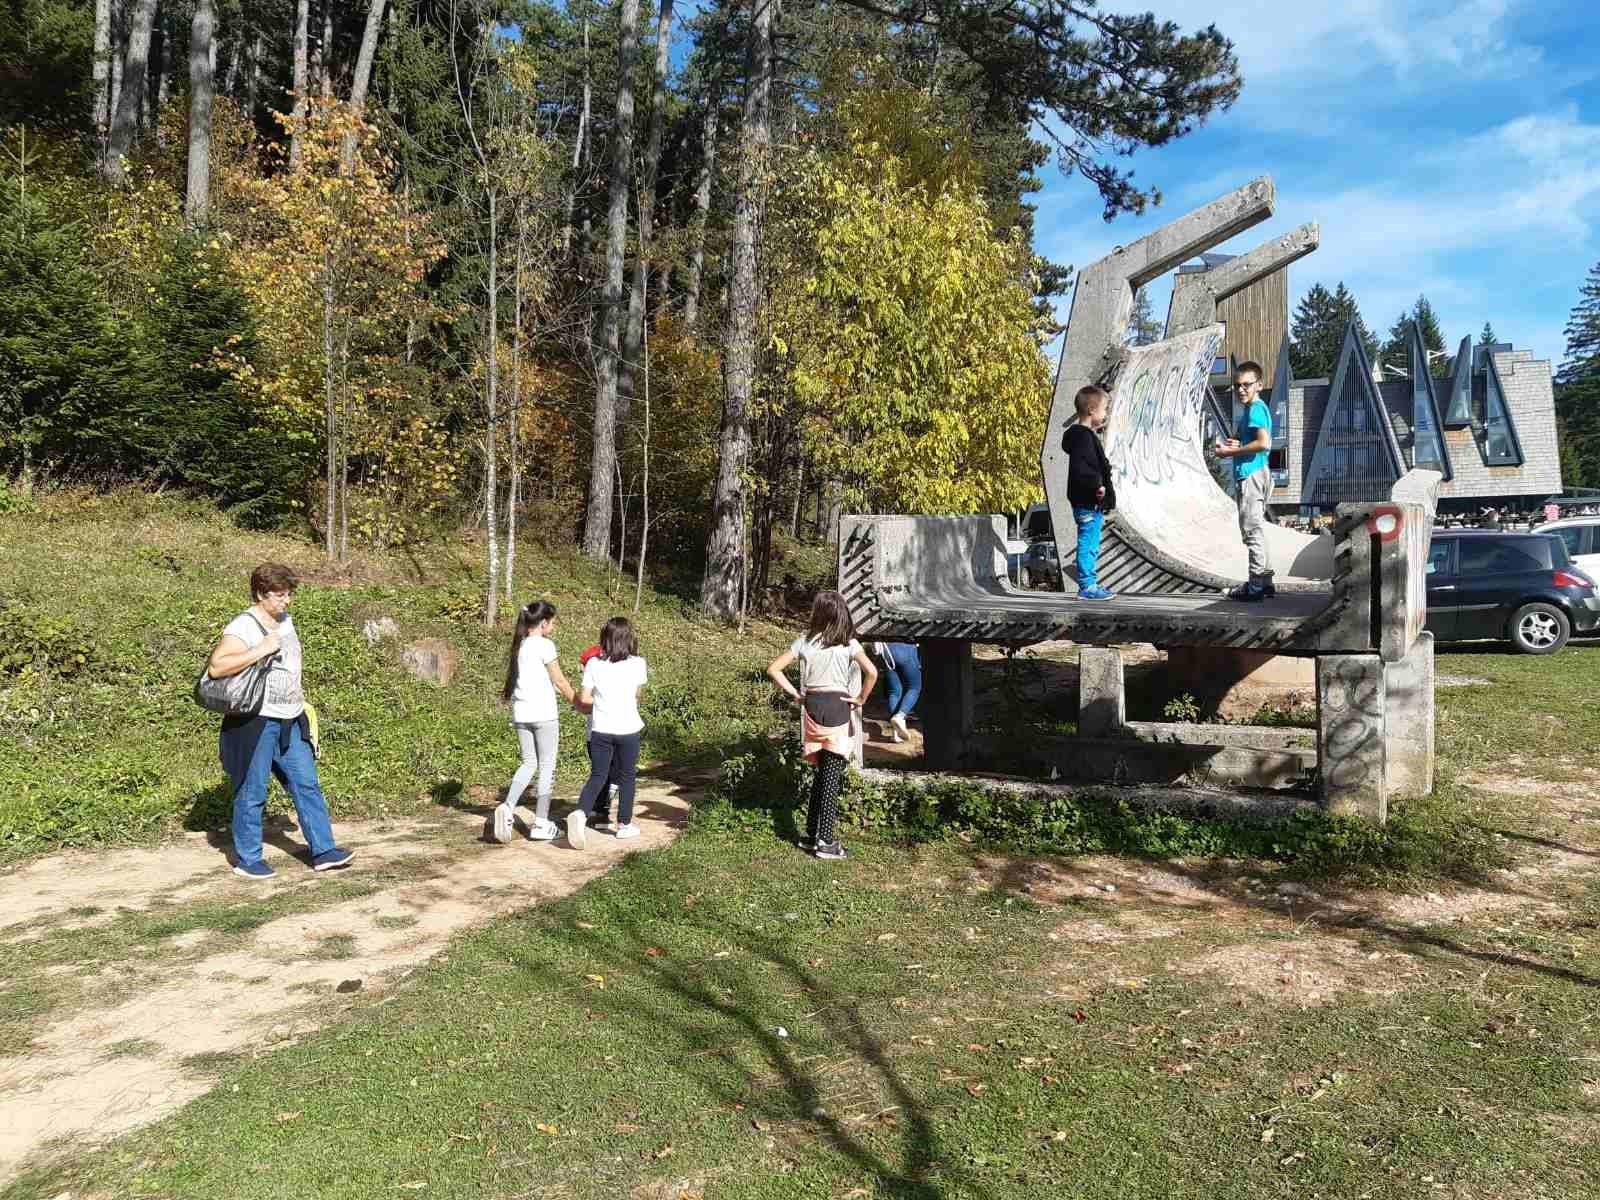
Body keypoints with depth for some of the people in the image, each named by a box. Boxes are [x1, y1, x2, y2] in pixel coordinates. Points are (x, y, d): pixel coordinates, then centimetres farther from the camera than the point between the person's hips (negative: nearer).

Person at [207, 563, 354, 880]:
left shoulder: (286, 620, 12)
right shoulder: (243, 628, -15)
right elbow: (216, 667, -29)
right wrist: (260, 650, -29)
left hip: (290, 722, 8)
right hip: (255, 722, -8)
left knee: (307, 784, 7)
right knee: (252, 793, 2)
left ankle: (323, 851, 11)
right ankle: (247, 860, 16)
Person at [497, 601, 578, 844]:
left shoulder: (519, 646, 11)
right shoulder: (545, 645, -10)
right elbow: (559, 681, -6)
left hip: (521, 714, 7)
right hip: (543, 714, -7)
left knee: (529, 763, 15)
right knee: (547, 765, 4)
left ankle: (507, 807, -4)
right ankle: (540, 823, 7)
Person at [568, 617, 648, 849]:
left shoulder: (593, 664, -4)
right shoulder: (638, 664, -5)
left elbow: (583, 700, -3)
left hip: (600, 729, 1)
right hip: (628, 729, -1)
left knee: (597, 776, 7)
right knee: (626, 777, 13)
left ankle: (580, 813, -16)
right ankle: (623, 824, 20)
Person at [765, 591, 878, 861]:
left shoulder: (805, 642, 1)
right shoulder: (848, 643, -3)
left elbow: (773, 669, -1)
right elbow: (872, 672, -16)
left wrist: (794, 693, 5)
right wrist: (861, 699, -3)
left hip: (812, 707, 3)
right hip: (838, 707, -2)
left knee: (821, 772, 16)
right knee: (832, 776, 1)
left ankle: (812, 834, 20)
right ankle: (826, 841, 1)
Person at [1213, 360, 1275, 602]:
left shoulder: (1255, 409, -14)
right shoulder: (1257, 408, 18)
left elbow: (1264, 443, -26)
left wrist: (1232, 452, -17)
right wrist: (1237, 444, 10)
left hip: (1251, 474, -11)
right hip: (1257, 473, 11)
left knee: (1252, 530, -7)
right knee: (1256, 529, 15)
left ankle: (1256, 586, -4)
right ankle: (1264, 582, 21)